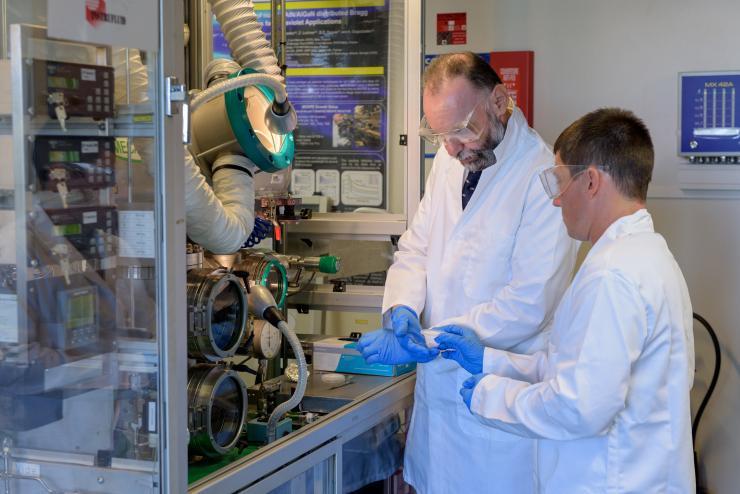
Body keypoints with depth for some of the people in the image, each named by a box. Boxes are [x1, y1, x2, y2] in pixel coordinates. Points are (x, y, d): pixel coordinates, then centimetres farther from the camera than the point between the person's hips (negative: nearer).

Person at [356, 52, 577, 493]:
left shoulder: (543, 177, -18)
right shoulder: (450, 160, 6)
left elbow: (528, 305, -21)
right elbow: (415, 248, 14)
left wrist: (426, 344, -21)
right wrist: (403, 307, -8)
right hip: (439, 385, 7)